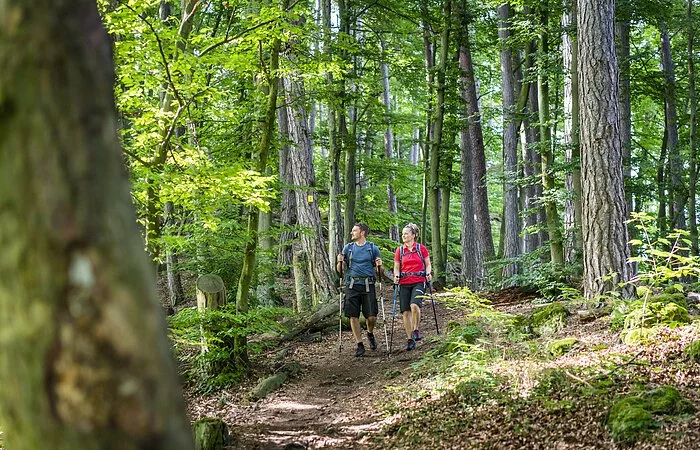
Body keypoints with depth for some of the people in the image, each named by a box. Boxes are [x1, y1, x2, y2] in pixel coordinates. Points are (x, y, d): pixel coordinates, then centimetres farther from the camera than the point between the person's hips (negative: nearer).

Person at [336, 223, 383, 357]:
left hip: (368, 285, -1)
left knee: (372, 317, -6)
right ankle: (360, 345, 7)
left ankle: (370, 333, 27)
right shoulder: (348, 248, 12)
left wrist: (379, 265, -10)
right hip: (352, 285, 2)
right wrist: (340, 261, -8)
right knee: (353, 316, -3)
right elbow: (339, 271, 12)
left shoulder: (373, 248, 7)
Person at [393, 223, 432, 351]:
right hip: (404, 283, 3)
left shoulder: (421, 248, 4)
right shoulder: (399, 250, 9)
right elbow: (396, 267, 12)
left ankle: (416, 330, -3)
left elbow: (428, 264, 9)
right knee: (405, 311, 0)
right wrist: (396, 276, -8)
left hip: (419, 282, -3)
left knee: (414, 305, -26)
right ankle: (410, 340, 9)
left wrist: (428, 273, -9)